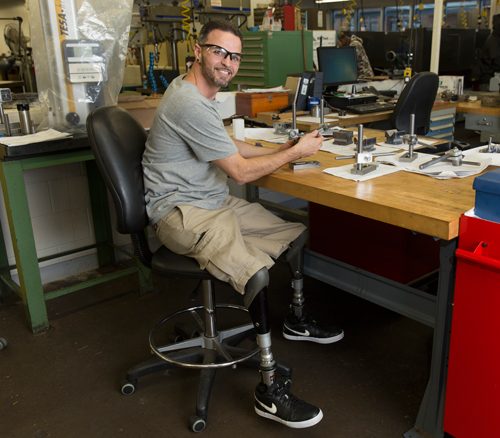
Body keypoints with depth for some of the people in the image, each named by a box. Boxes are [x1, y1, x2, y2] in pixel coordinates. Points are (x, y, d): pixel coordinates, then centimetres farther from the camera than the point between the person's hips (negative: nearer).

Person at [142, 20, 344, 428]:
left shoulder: (199, 93, 13)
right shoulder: (189, 103, -21)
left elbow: (227, 145, 26)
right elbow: (240, 171, -17)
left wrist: (278, 150, 14)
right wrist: (295, 153, -5)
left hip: (214, 203, 11)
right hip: (181, 213, -10)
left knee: (297, 231, 11)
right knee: (254, 269, -33)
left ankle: (297, 320, 30)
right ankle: (270, 391, -21)